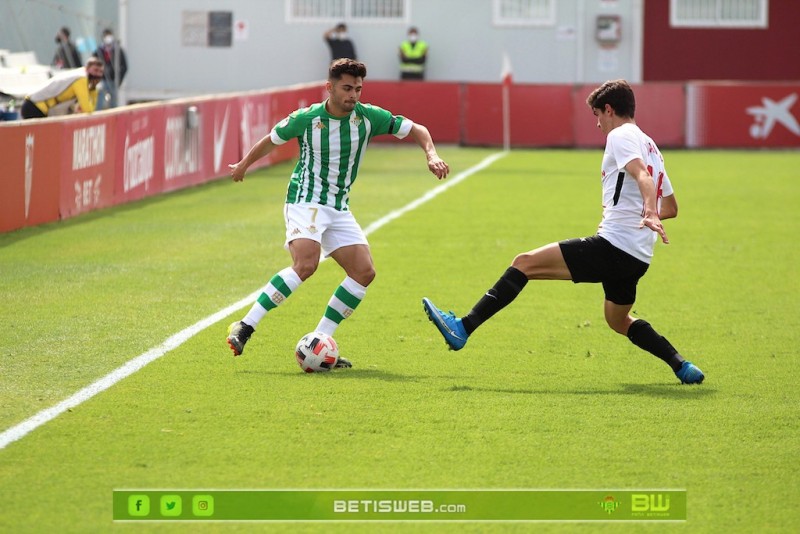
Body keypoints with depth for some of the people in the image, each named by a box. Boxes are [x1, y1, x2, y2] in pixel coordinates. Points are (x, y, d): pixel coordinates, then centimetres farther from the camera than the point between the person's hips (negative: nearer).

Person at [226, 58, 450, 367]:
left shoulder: (368, 117, -3)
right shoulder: (307, 119, -10)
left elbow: (416, 130, 5)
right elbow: (272, 140, 8)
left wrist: (431, 155, -14)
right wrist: (243, 165, 23)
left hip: (339, 208, 6)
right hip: (305, 200, -6)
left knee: (364, 272, -7)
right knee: (305, 264, -29)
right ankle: (244, 327, -28)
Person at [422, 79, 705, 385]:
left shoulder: (620, 136, -3)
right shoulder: (650, 147, 23)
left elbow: (642, 175, -24)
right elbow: (671, 207, 30)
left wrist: (649, 214, -40)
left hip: (613, 245, -9)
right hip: (638, 257, 9)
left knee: (525, 263, -10)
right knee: (618, 321, 31)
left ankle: (463, 328, -19)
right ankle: (683, 368, 25)